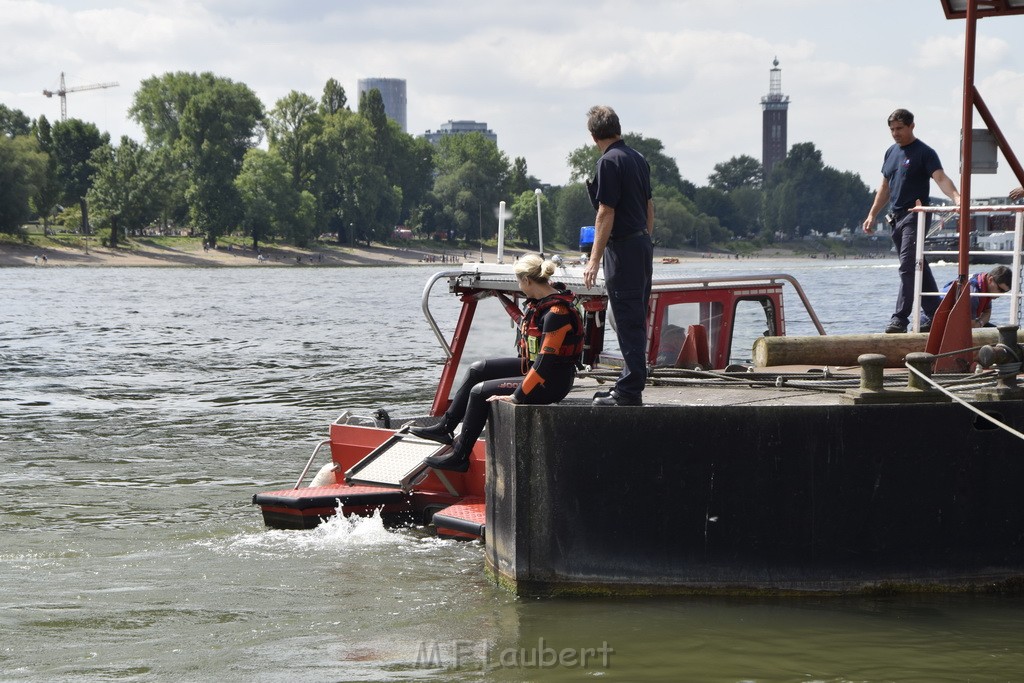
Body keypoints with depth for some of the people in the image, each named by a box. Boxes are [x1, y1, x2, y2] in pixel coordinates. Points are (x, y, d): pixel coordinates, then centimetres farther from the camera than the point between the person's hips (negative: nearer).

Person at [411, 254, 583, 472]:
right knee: (478, 369, 11)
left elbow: (547, 360, -28)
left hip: (551, 382, -10)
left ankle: (459, 456, 5)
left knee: (480, 392, -8)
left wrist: (517, 395, -24)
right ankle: (445, 427, 19)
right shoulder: (541, 301, 1)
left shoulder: (556, 313, -28)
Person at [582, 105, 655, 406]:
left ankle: (630, 391, -6)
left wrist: (595, 260, -16)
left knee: (628, 322, -7)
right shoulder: (639, 159, 12)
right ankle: (629, 385, 21)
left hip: (623, 247, -9)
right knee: (636, 321, 13)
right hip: (643, 244, 9)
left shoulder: (609, 162, -15)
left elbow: (606, 214, -18)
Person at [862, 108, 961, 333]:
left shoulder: (924, 153, -7)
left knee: (908, 267, -15)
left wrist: (956, 198, -37)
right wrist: (872, 215, 19)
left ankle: (900, 318, -18)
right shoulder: (891, 152, 16)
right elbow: (885, 187, 23)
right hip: (897, 218, 8)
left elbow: (941, 178, -20)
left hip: (916, 215, -8)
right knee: (917, 267, 13)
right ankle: (935, 313, 21)